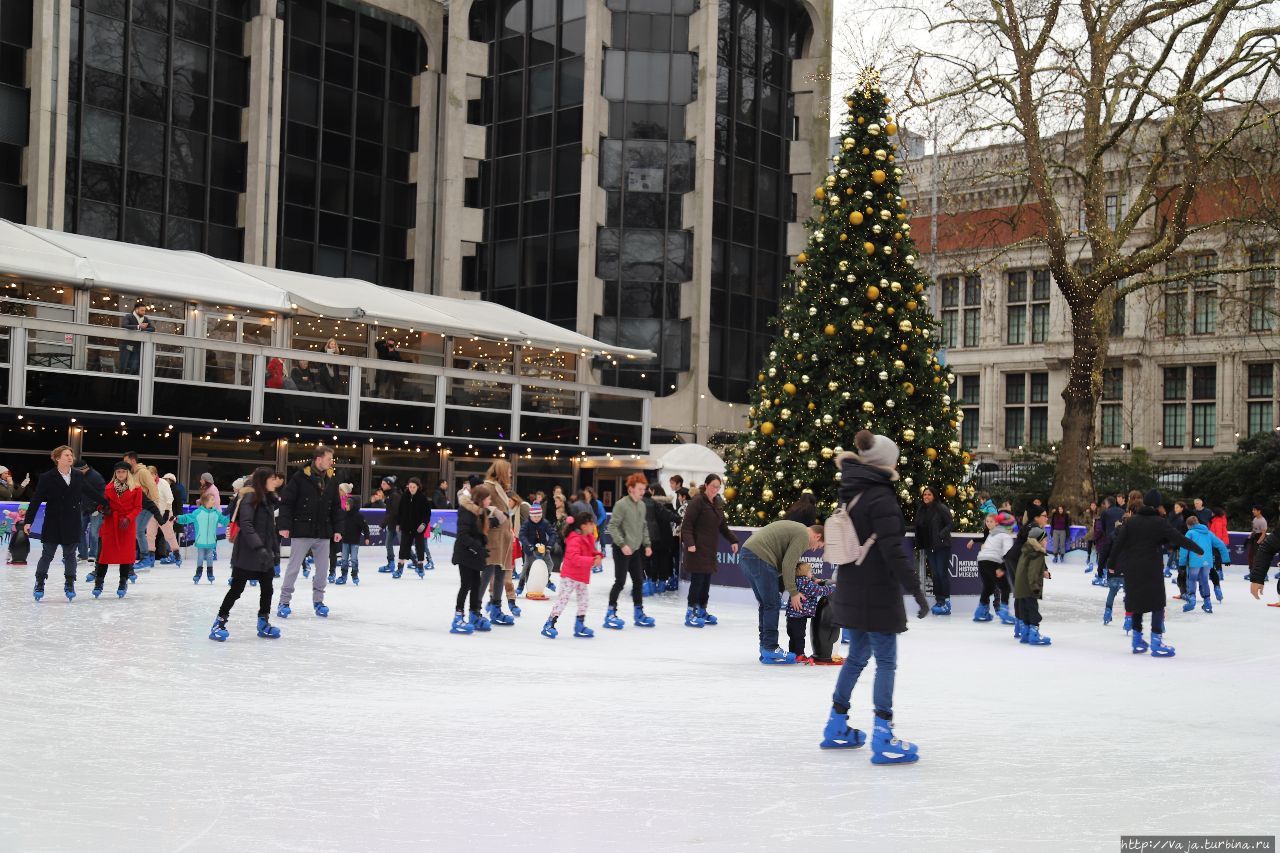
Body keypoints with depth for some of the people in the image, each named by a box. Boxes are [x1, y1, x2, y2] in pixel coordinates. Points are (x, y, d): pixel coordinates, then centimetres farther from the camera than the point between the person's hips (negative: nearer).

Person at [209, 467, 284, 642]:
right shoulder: (250, 497, -13)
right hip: (247, 554, -8)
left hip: (265, 554, 8)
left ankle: (263, 622, 23)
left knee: (267, 588, 10)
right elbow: (246, 524, -24)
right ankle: (219, 623, 7)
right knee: (237, 588, -2)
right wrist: (258, 547, -31)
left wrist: (275, 550, 16)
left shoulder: (269, 500, 12)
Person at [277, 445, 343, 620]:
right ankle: (284, 601, 10)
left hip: (324, 533, 5)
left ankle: (318, 600, 23)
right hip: (302, 532, -5)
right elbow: (286, 502, -9)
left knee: (322, 568, 10)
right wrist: (284, 526, -14)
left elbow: (336, 507, 11)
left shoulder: (332, 480, 6)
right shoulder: (300, 478, -10)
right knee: (294, 567, 1)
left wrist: (337, 529, 7)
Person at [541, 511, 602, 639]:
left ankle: (580, 626, 23)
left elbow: (591, 551, 20)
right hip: (570, 575, -9)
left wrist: (597, 556, -4)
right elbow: (575, 558, -32)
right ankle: (549, 625, 1)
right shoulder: (575, 539, -22)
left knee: (583, 600, 12)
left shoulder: (590, 538, 7)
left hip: (583, 576, 9)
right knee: (563, 599, -6)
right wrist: (592, 561, -35)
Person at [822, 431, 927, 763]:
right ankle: (883, 737, -5)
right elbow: (893, 551, -22)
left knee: (857, 655, 19)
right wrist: (916, 590, -18)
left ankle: (836, 726, 27)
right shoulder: (881, 496, -17)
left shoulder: (851, 494, 9)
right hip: (878, 593, -8)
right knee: (886, 661, -3)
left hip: (851, 592, 9)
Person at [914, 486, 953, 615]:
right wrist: (920, 545, 10)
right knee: (934, 574, 8)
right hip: (929, 547, 6)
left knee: (942, 573, -6)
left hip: (942, 546, -6)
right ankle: (938, 600, 14)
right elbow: (918, 528, 15)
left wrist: (941, 535, -21)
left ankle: (946, 601, -2)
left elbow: (950, 525, -9)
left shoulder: (941, 508, -8)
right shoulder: (921, 511, 10)